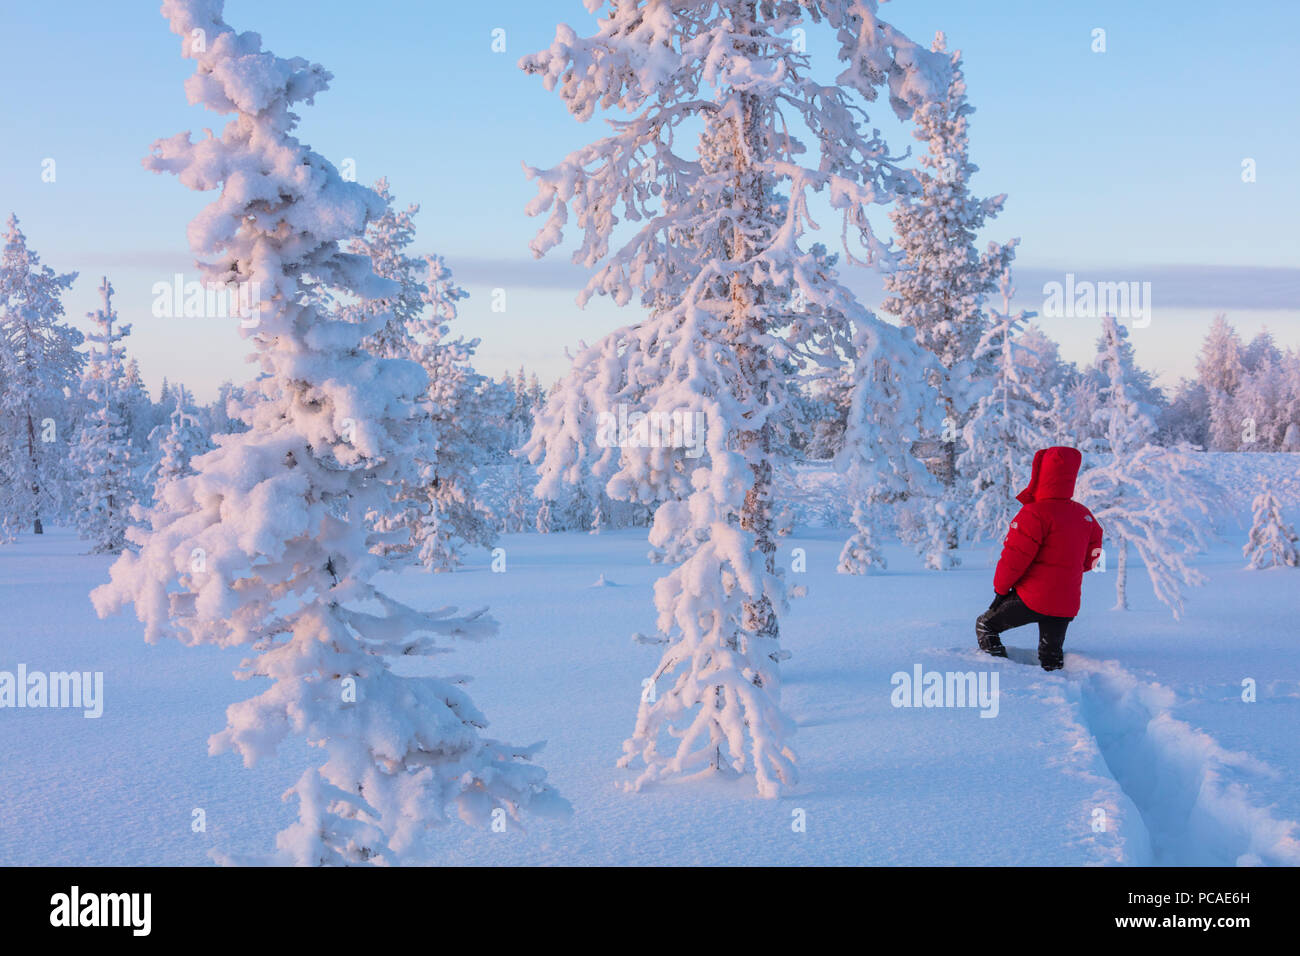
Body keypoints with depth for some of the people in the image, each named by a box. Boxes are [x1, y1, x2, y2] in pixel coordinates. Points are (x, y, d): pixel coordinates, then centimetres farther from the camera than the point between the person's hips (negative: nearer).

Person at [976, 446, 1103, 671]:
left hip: (1032, 599, -6)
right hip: (1068, 604, 6)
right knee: (1052, 657, 18)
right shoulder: (1085, 515, 7)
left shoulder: (1035, 513, -16)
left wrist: (1001, 588, -1)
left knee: (985, 626, 10)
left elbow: (1014, 557, -15)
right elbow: (1090, 560, 17)